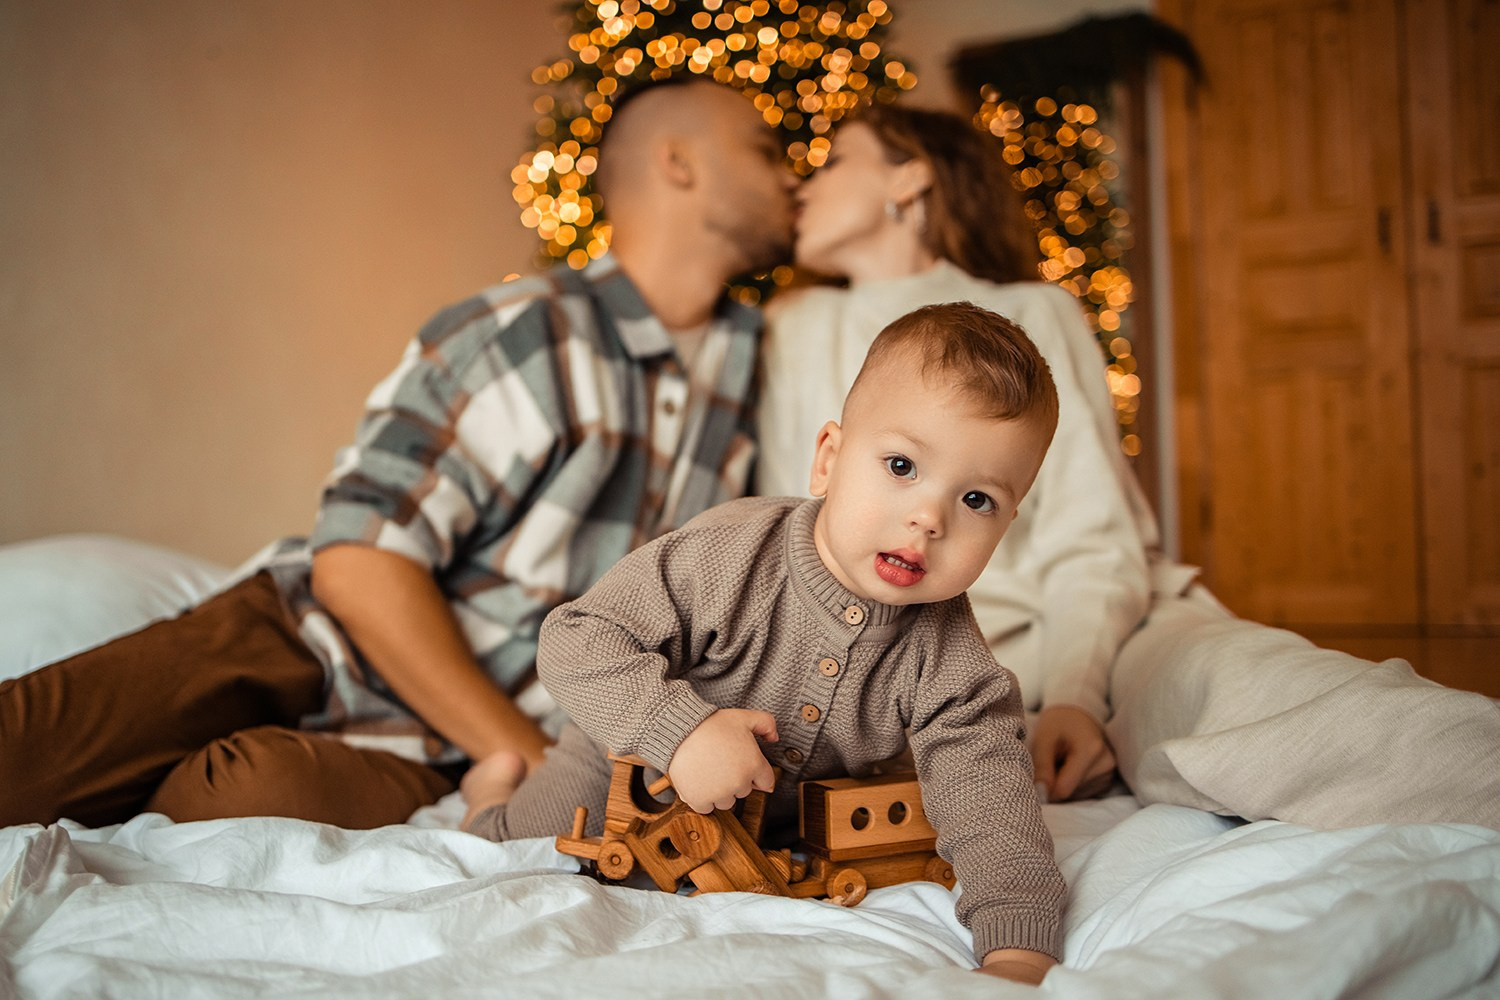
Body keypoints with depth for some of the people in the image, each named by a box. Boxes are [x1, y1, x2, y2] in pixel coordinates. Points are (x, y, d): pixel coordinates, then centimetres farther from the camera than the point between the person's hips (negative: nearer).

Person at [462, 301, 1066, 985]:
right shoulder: (728, 558, -36)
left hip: (792, 819, 3)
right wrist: (680, 729, -49)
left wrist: (1017, 948, -47)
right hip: (630, 770, -3)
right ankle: (496, 788, 36)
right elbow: (574, 644, -34)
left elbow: (988, 787, -32)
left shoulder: (946, 653, -27)